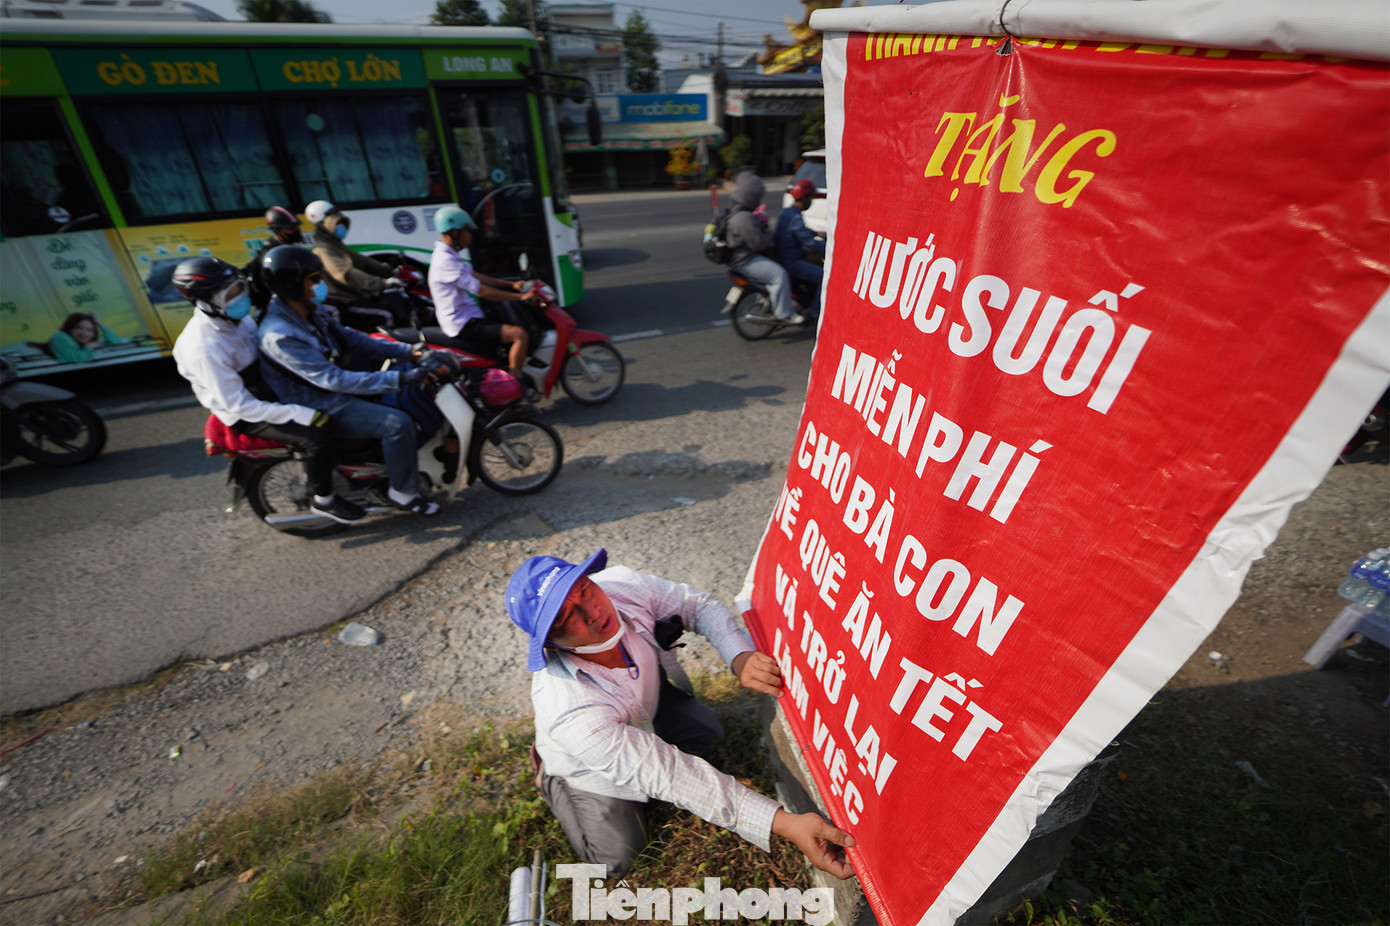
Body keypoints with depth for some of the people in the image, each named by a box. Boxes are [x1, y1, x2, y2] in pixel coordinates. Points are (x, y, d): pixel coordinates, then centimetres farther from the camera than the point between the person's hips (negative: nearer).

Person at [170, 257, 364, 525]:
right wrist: (298, 414, -33)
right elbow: (240, 406, -28)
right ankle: (323, 501, -6)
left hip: (266, 389, 9)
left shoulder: (235, 319, -3)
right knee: (317, 436, -27)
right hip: (245, 415, -9)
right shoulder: (205, 348, -29)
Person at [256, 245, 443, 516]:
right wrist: (399, 379, -38)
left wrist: (407, 350, -1)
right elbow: (333, 380, -32)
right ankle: (403, 492, -7)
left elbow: (349, 338, 9)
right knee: (397, 423, -25)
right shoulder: (279, 335, -26)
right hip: (319, 406, -10)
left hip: (335, 387, 10)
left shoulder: (310, 310, 2)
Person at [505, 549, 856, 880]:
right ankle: (552, 778, 22)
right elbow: (671, 777, -41)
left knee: (707, 733, 5)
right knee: (617, 855, 2)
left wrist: (741, 657, -37)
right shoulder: (569, 712, -45)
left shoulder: (620, 585, -35)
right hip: (592, 763, -4)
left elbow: (698, 606, -19)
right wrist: (785, 823, -45)